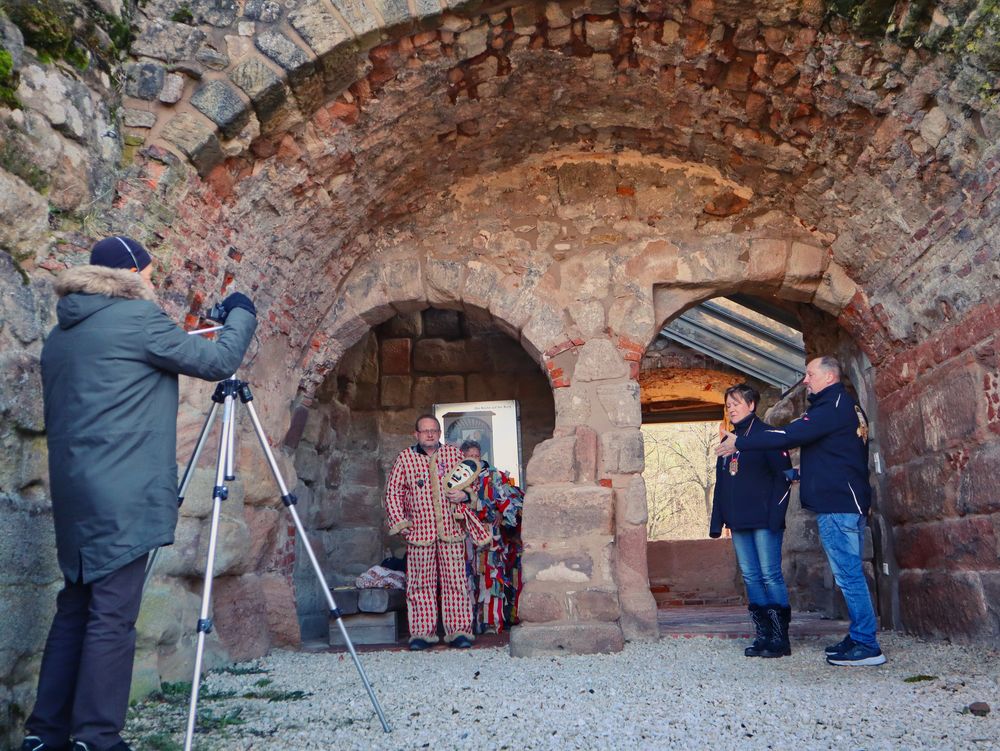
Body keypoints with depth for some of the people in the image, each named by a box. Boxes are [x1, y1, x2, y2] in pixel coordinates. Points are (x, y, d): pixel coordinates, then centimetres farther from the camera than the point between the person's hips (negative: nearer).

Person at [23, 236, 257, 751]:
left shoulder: (60, 335, 18)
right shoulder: (138, 317, -7)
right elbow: (216, 361, -3)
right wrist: (241, 314, 11)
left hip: (75, 494, 9)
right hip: (123, 496, -8)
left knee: (76, 609, 14)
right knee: (113, 617, -4)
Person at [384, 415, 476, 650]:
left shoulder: (454, 453, 10)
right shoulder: (405, 458, 6)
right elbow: (393, 492, 7)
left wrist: (464, 494, -3)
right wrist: (400, 523, 0)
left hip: (451, 530, 1)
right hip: (420, 531, 0)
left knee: (455, 580, -1)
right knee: (421, 582, 2)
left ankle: (459, 631, 5)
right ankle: (422, 632, 10)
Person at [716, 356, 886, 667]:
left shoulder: (832, 406, -13)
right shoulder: (846, 406, 20)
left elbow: (789, 435, -19)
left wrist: (740, 442, -14)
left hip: (836, 503, -10)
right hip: (849, 501, 10)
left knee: (847, 573, -7)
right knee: (849, 573, 12)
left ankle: (866, 645, -4)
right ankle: (860, 638, 17)